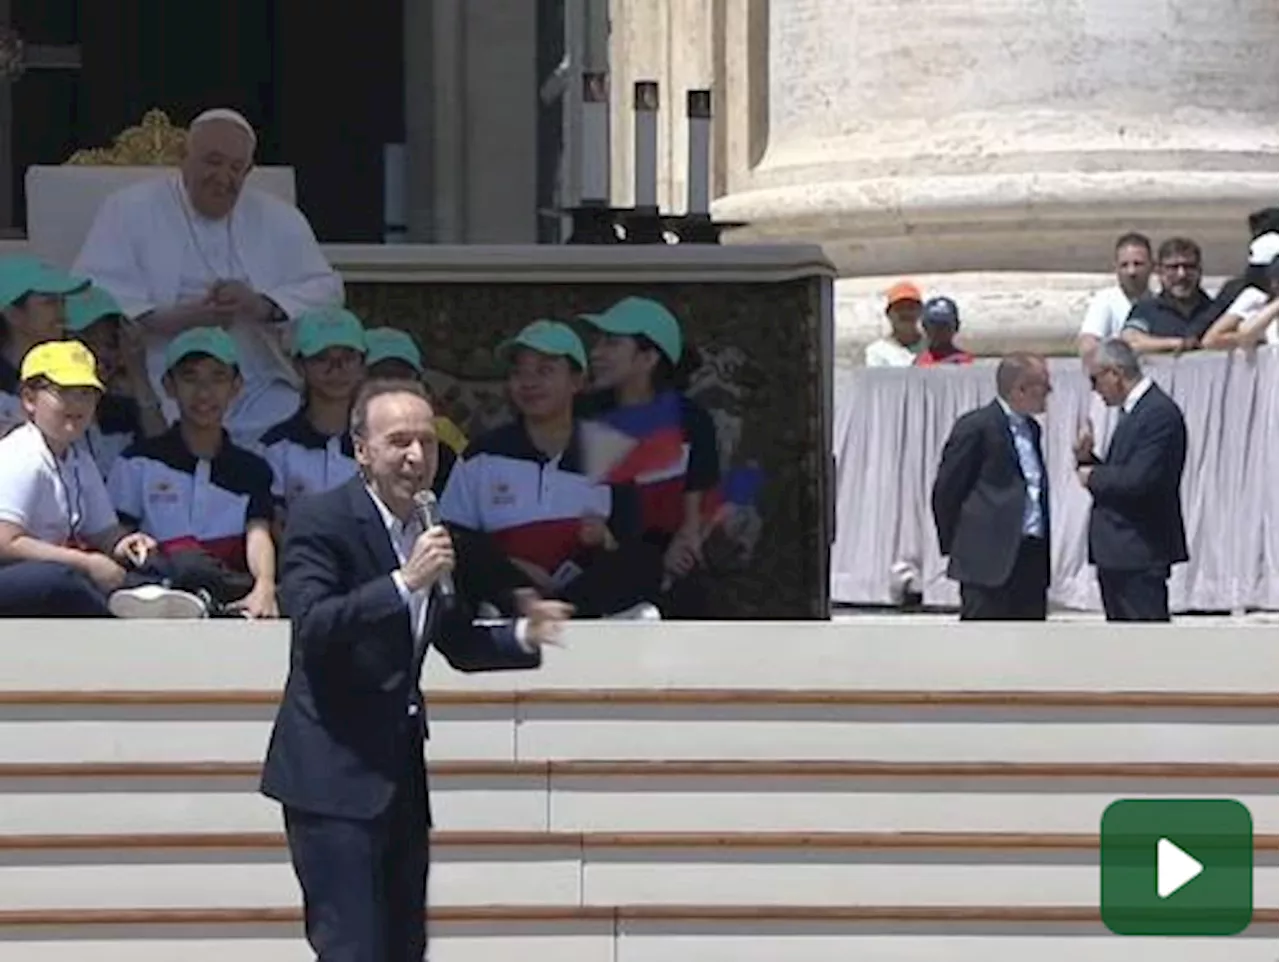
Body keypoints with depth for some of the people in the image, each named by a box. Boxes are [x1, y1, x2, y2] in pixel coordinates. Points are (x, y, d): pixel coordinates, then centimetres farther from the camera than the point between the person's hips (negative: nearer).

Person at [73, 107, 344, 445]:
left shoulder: (280, 219, 19)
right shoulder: (129, 210, 7)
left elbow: (326, 290, 12)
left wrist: (262, 306, -9)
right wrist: (170, 319, -18)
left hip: (259, 392, 4)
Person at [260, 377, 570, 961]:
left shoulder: (434, 533, 12)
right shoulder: (320, 520, -10)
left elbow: (458, 644, 21)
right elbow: (312, 626, -23)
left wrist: (523, 636, 2)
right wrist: (403, 583, -30)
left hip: (399, 772, 8)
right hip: (332, 771, -8)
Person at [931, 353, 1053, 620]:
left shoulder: (1031, 429, 17)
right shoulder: (976, 428, -9)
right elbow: (946, 492, -6)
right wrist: (953, 546, -2)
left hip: (1032, 557, 8)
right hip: (991, 558, -8)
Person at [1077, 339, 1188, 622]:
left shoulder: (1160, 413, -16)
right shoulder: (1133, 412, 16)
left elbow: (1139, 480, -25)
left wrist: (1093, 477, -10)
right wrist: (1086, 458, 2)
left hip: (1141, 554, -10)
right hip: (1118, 552, 10)